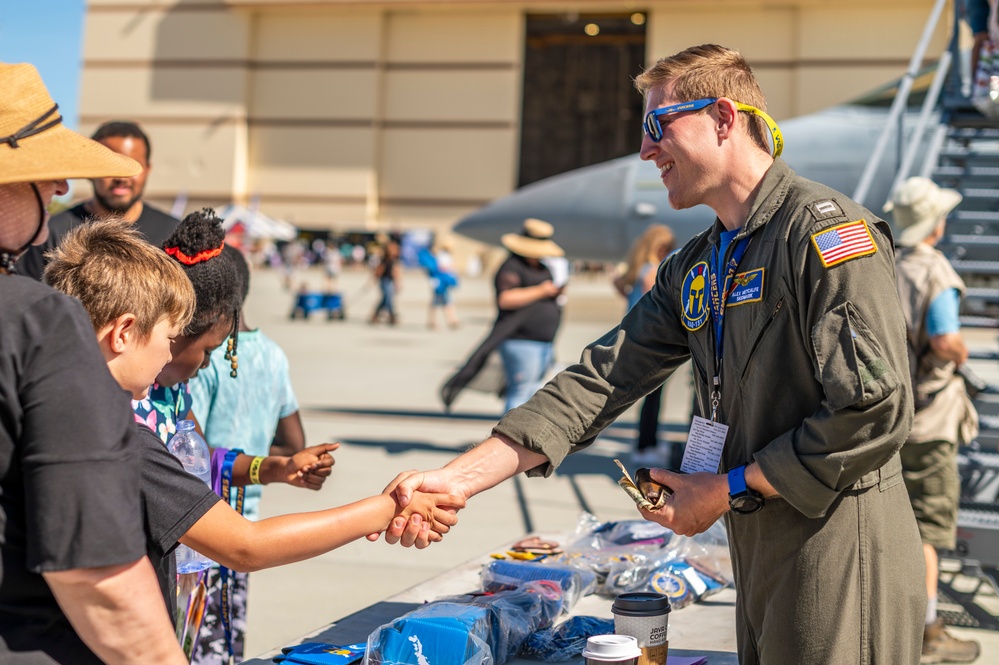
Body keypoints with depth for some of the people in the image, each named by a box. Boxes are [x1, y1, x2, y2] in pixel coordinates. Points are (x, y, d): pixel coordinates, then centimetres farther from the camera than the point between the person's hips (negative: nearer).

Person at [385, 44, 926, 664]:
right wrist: (458, 479, -5)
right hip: (762, 553, 8)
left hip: (840, 560, -8)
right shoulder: (694, 268, 12)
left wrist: (731, 489, -13)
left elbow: (875, 412, -21)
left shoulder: (826, 229, -14)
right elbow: (600, 382, 5)